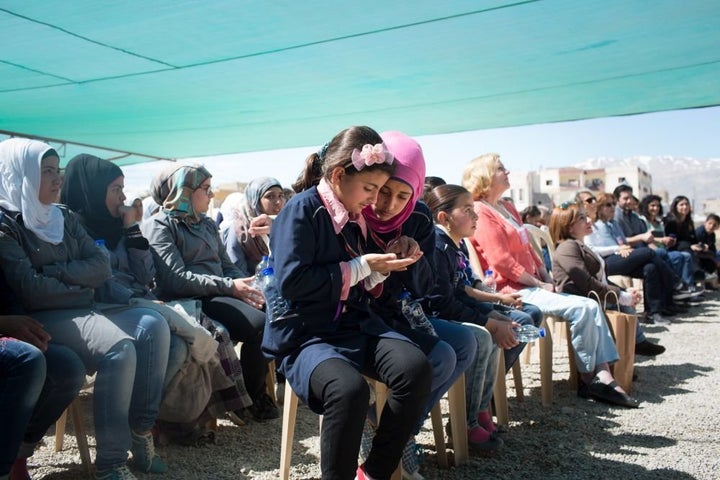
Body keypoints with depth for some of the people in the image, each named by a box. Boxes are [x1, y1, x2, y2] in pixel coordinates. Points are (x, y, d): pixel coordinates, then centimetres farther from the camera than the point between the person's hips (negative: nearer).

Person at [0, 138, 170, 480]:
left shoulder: (65, 218, 16)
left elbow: (101, 268, 7)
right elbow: (30, 290, -16)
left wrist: (55, 271, -7)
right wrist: (79, 289, -5)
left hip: (81, 310, 7)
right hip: (43, 320, -7)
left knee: (153, 326, -17)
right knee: (120, 347, -31)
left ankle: (141, 432, -16)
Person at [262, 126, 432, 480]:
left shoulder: (356, 217, 13)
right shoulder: (302, 210, -9)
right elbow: (290, 282, -20)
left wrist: (380, 269, 0)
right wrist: (361, 266, -14)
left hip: (355, 324, 7)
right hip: (305, 333, -7)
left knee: (417, 369, -20)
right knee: (350, 389, -36)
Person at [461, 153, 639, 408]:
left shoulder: (507, 208, 20)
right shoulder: (481, 213, -11)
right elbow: (502, 262, -18)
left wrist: (548, 279, 6)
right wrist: (540, 285, -12)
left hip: (531, 285, 10)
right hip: (513, 290, -10)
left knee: (592, 306, -4)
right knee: (581, 309, -19)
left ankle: (603, 376, -8)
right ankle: (588, 379, -4)